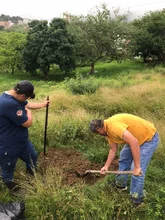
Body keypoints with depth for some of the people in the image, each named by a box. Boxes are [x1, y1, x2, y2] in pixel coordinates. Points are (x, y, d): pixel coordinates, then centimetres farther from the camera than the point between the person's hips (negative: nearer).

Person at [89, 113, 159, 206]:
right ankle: (120, 184, 40)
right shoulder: (108, 130, 0)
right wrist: (106, 166, 7)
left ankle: (136, 199, 12)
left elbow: (134, 142, -39)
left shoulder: (113, 125, -32)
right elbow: (113, 150, 11)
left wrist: (137, 167, -34)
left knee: (137, 171, -8)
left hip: (149, 137, -10)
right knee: (124, 158, 21)